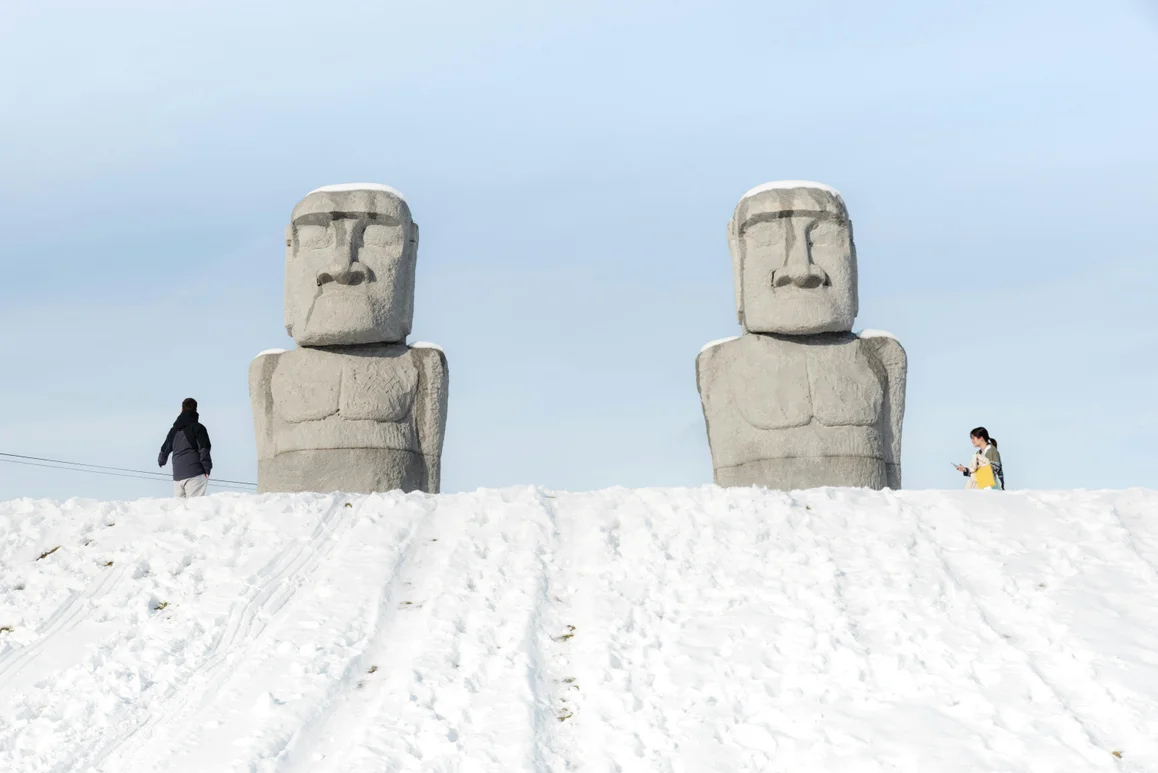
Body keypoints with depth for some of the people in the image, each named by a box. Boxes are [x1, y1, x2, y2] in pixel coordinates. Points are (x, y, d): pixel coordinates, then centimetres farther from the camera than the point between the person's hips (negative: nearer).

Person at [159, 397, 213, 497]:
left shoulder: (174, 430, 17)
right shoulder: (198, 427, -1)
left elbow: (165, 449, 30)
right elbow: (204, 449, -10)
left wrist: (161, 461, 50)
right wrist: (207, 469, -5)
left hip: (177, 475, 5)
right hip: (195, 474, -5)